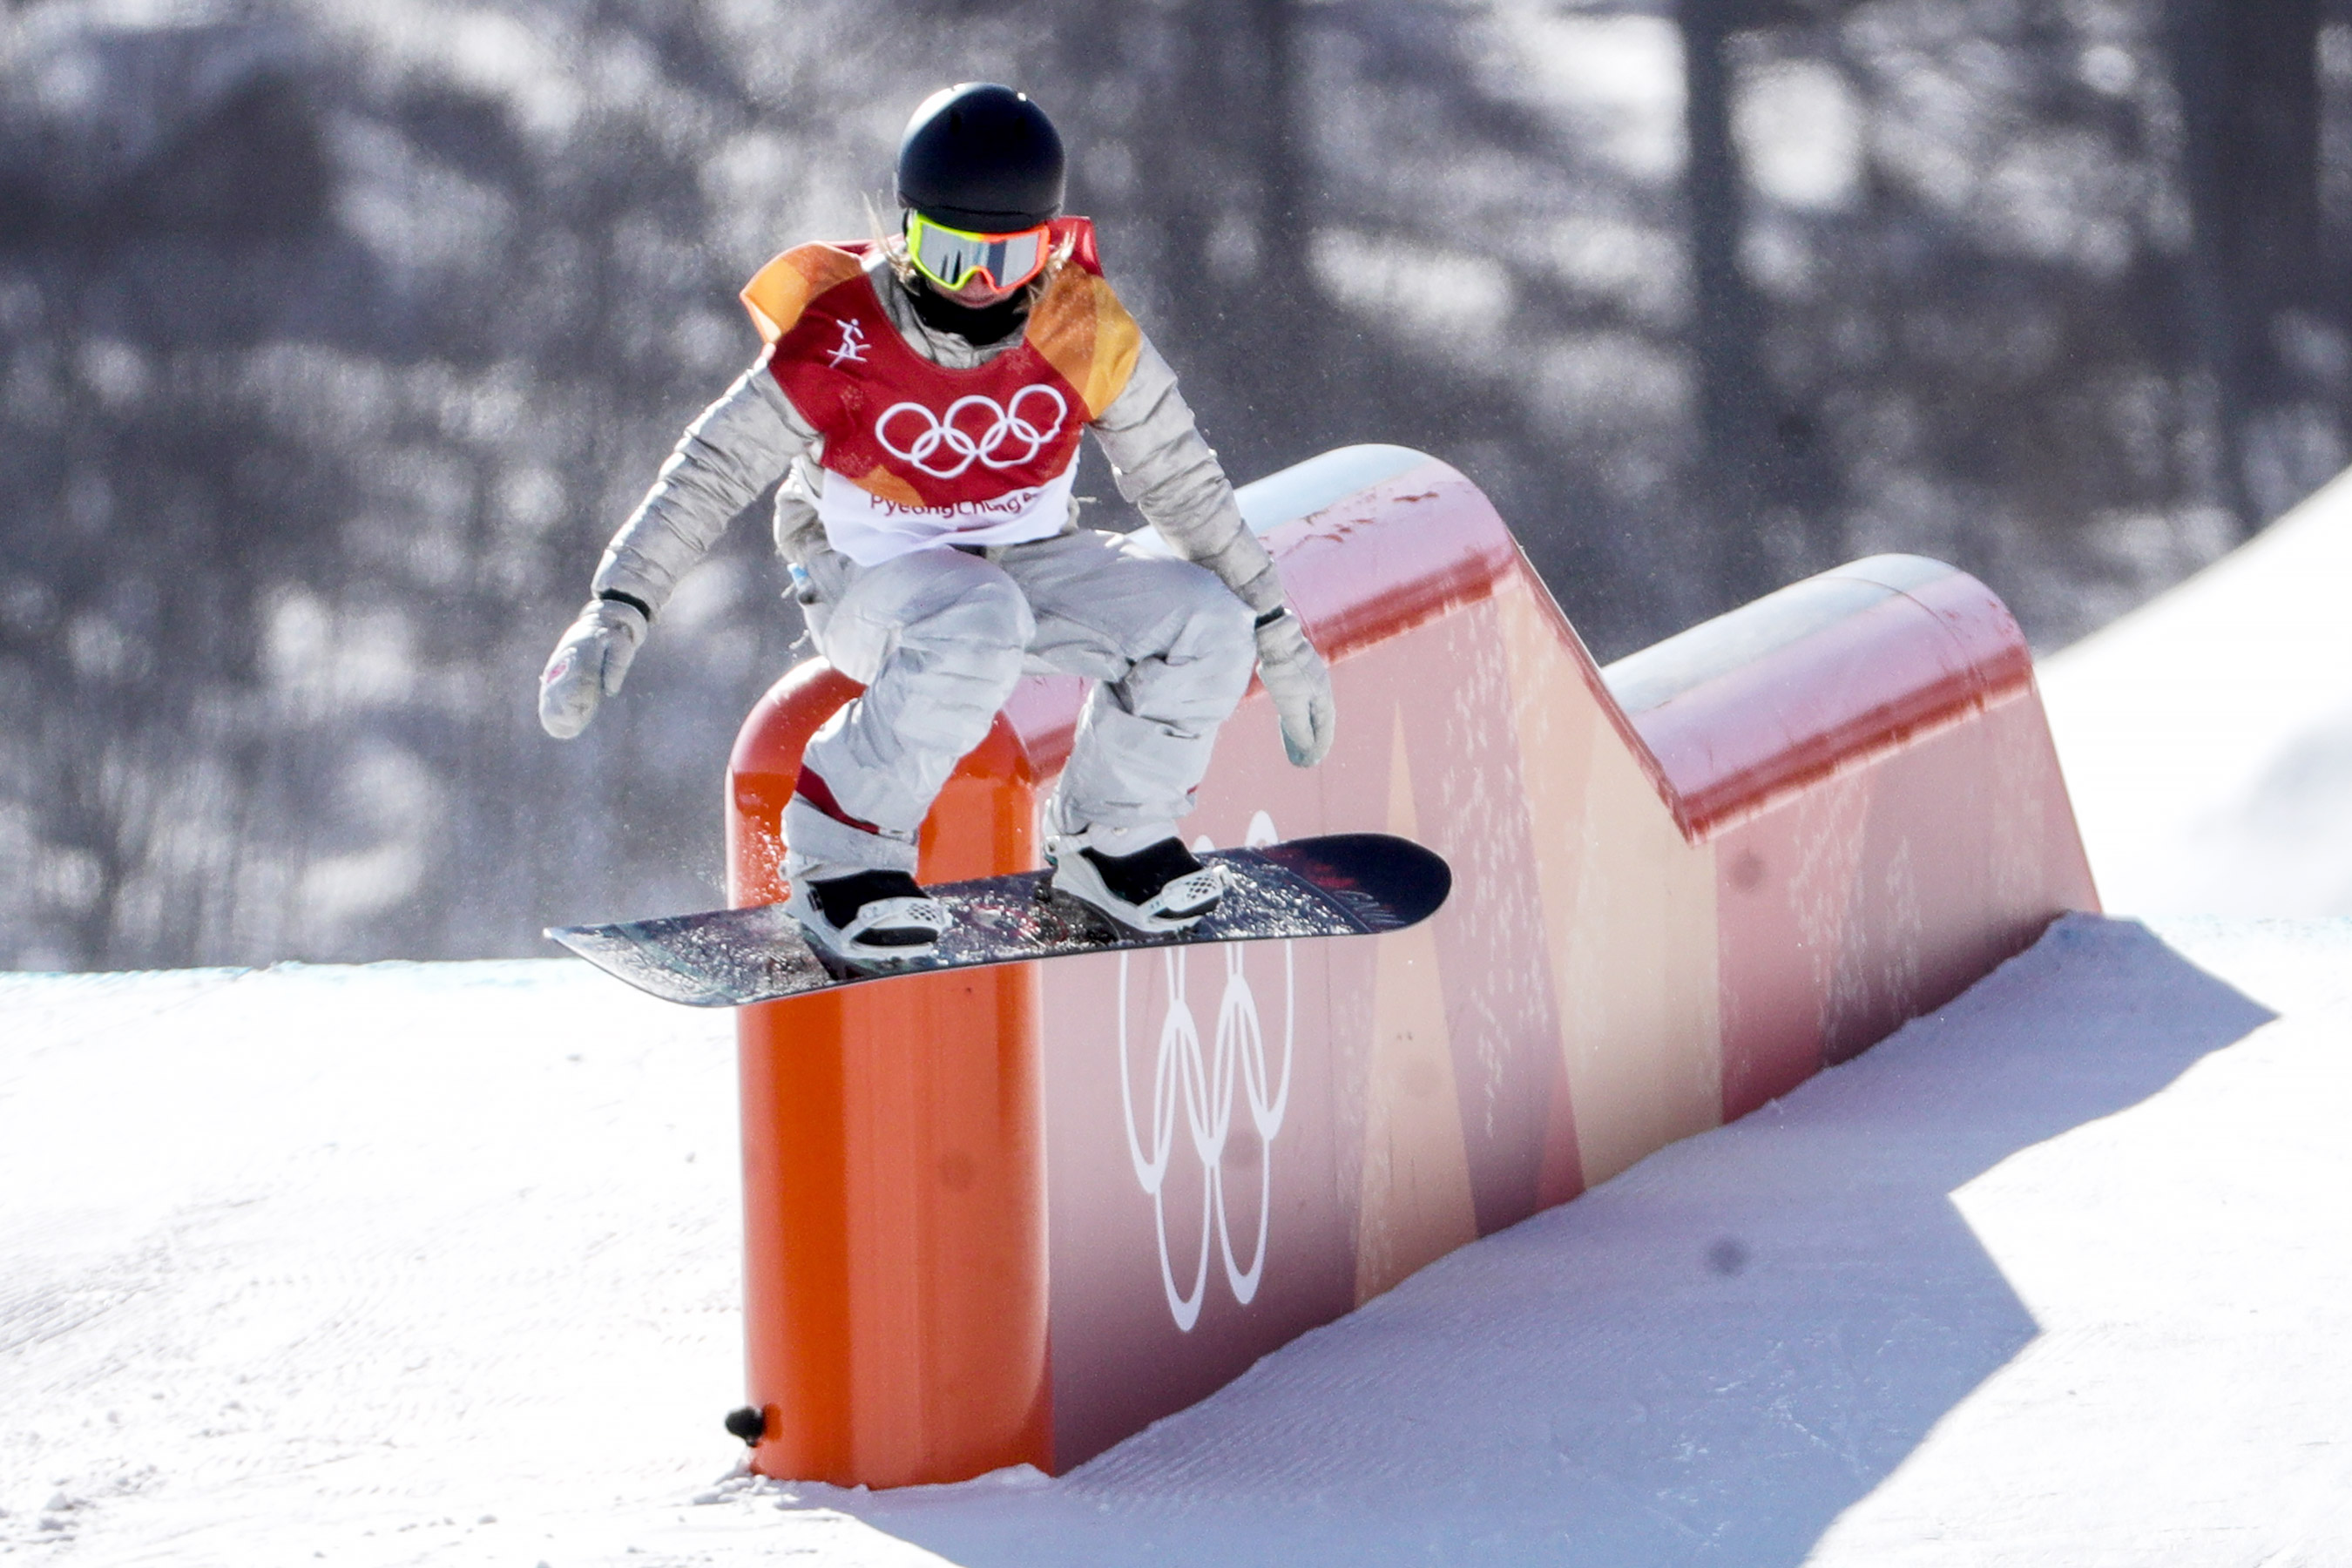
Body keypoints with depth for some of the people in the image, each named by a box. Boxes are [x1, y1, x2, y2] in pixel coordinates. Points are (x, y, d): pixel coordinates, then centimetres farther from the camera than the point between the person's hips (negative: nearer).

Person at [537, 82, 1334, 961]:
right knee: (973, 629, -39)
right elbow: (711, 473, -15)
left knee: (1204, 622, -20)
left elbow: (1180, 480, 0)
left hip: (1030, 562, 4)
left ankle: (1111, 835, 4)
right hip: (873, 583, -4)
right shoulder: (837, 345, -21)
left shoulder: (1083, 330, -12)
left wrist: (1272, 626, 4)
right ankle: (844, 847, -22)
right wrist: (616, 614, -23)